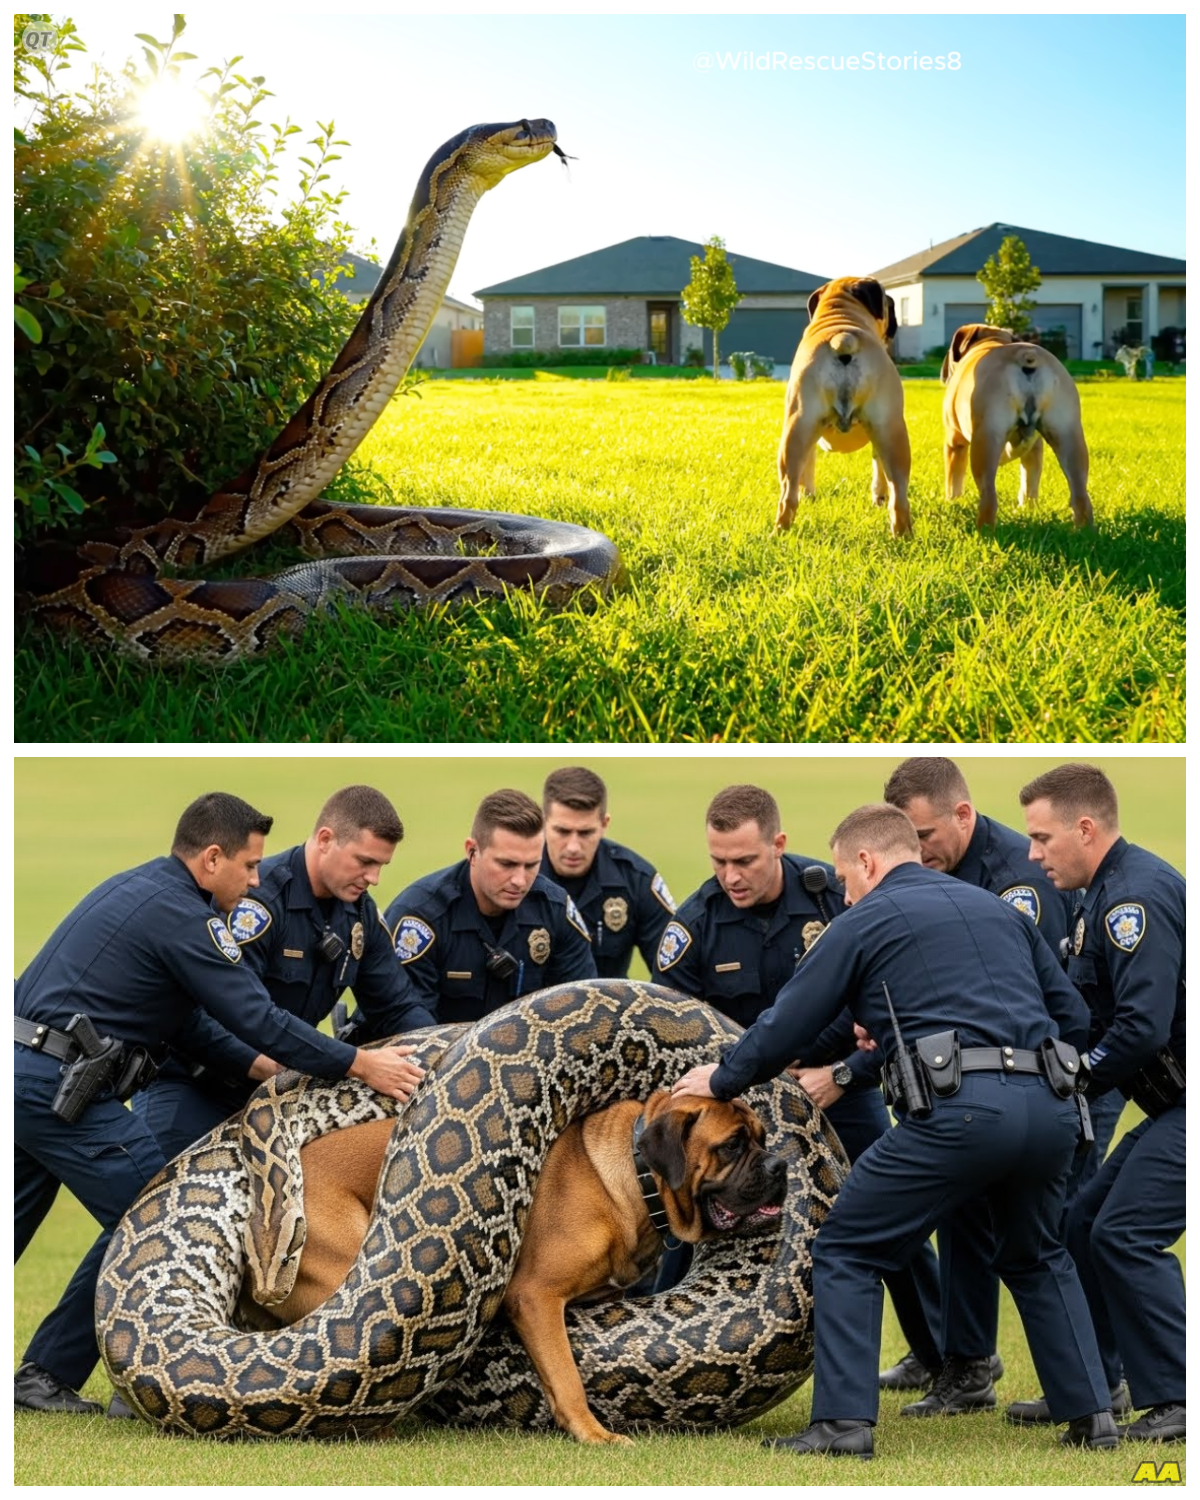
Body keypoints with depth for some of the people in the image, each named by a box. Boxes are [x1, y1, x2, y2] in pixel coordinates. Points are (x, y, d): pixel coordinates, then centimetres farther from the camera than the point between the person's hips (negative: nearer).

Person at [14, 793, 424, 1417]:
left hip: (24, 1069, 10)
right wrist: (360, 1065, -6)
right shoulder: (181, 915, -12)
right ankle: (50, 1376, 3)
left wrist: (257, 1063, 22)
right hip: (58, 1084, -10)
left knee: (16, 1222, 17)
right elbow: (259, 1019, -13)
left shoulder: (138, 887, 19)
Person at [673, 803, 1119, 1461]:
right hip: (1051, 1107, 5)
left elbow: (786, 1025, 13)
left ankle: (843, 1425, 0)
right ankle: (1092, 1418, 20)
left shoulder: (865, 922, 11)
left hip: (956, 1111, -5)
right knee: (1036, 1259, 29)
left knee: (846, 1253, 10)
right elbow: (1072, 1014, 24)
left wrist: (721, 1079, 30)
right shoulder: (998, 908, 25)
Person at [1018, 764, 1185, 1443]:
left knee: (1125, 1234, -15)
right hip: (1174, 1105, 11)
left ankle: (1178, 1402, -10)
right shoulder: (1110, 892, 15)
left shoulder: (1137, 895, -18)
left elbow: (1143, 1026, -25)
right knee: (1086, 1224, 10)